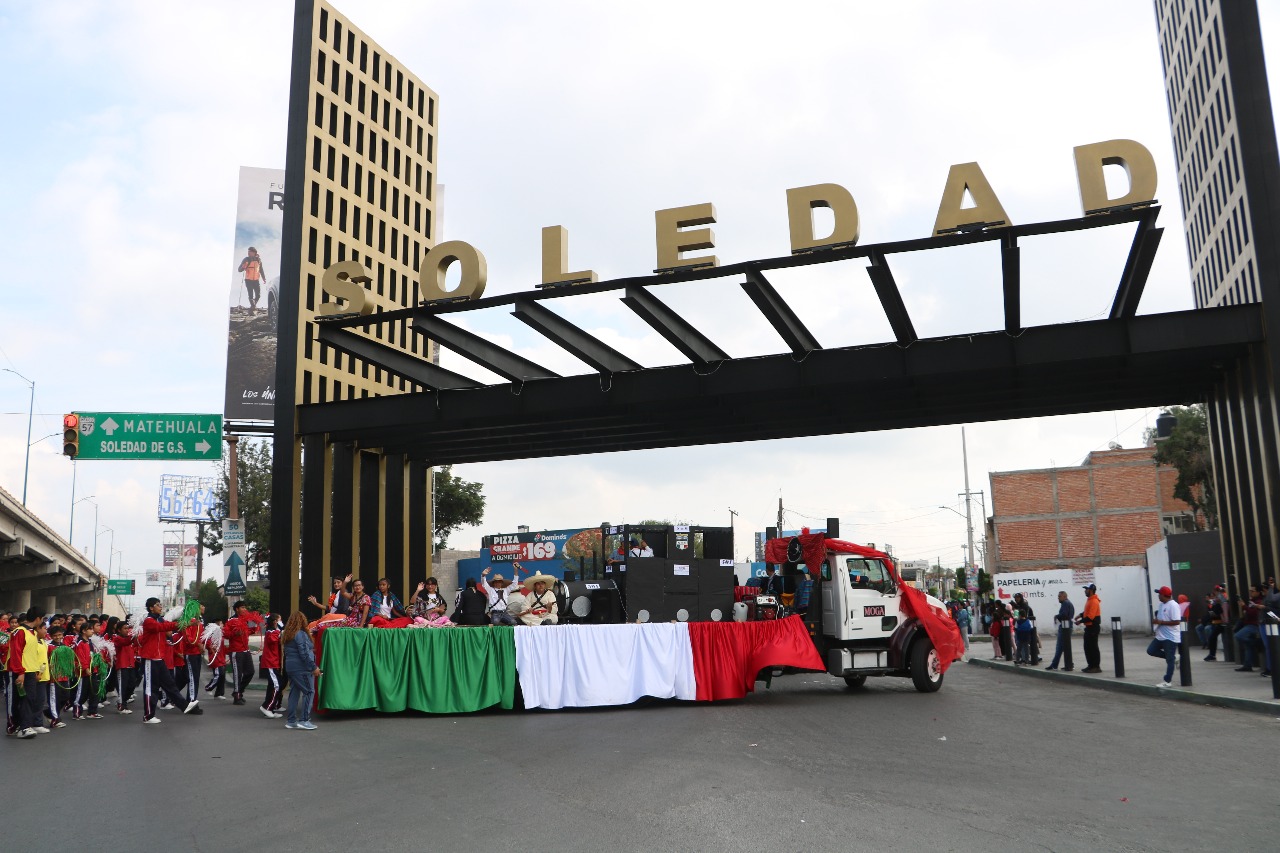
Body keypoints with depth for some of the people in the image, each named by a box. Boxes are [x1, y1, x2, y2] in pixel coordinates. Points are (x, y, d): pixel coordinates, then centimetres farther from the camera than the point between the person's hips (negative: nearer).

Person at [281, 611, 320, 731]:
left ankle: (291, 721, 13)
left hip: (290, 667, 9)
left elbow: (287, 653, 18)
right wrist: (314, 667, -13)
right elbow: (304, 653, -17)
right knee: (309, 692, -4)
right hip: (302, 668, -9)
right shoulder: (301, 634, -13)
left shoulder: (286, 635, 13)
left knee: (294, 693, 12)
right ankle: (304, 720, -8)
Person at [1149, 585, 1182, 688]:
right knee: (1151, 650, 8)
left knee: (1169, 660, -1)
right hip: (1160, 636, 10)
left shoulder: (1173, 605, -19)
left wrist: (1161, 622, -22)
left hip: (1170, 637, -10)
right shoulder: (1162, 604, 11)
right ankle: (1173, 657, 18)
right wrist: (1155, 620, 4)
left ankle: (1168, 681, 6)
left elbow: (1177, 622, -25)